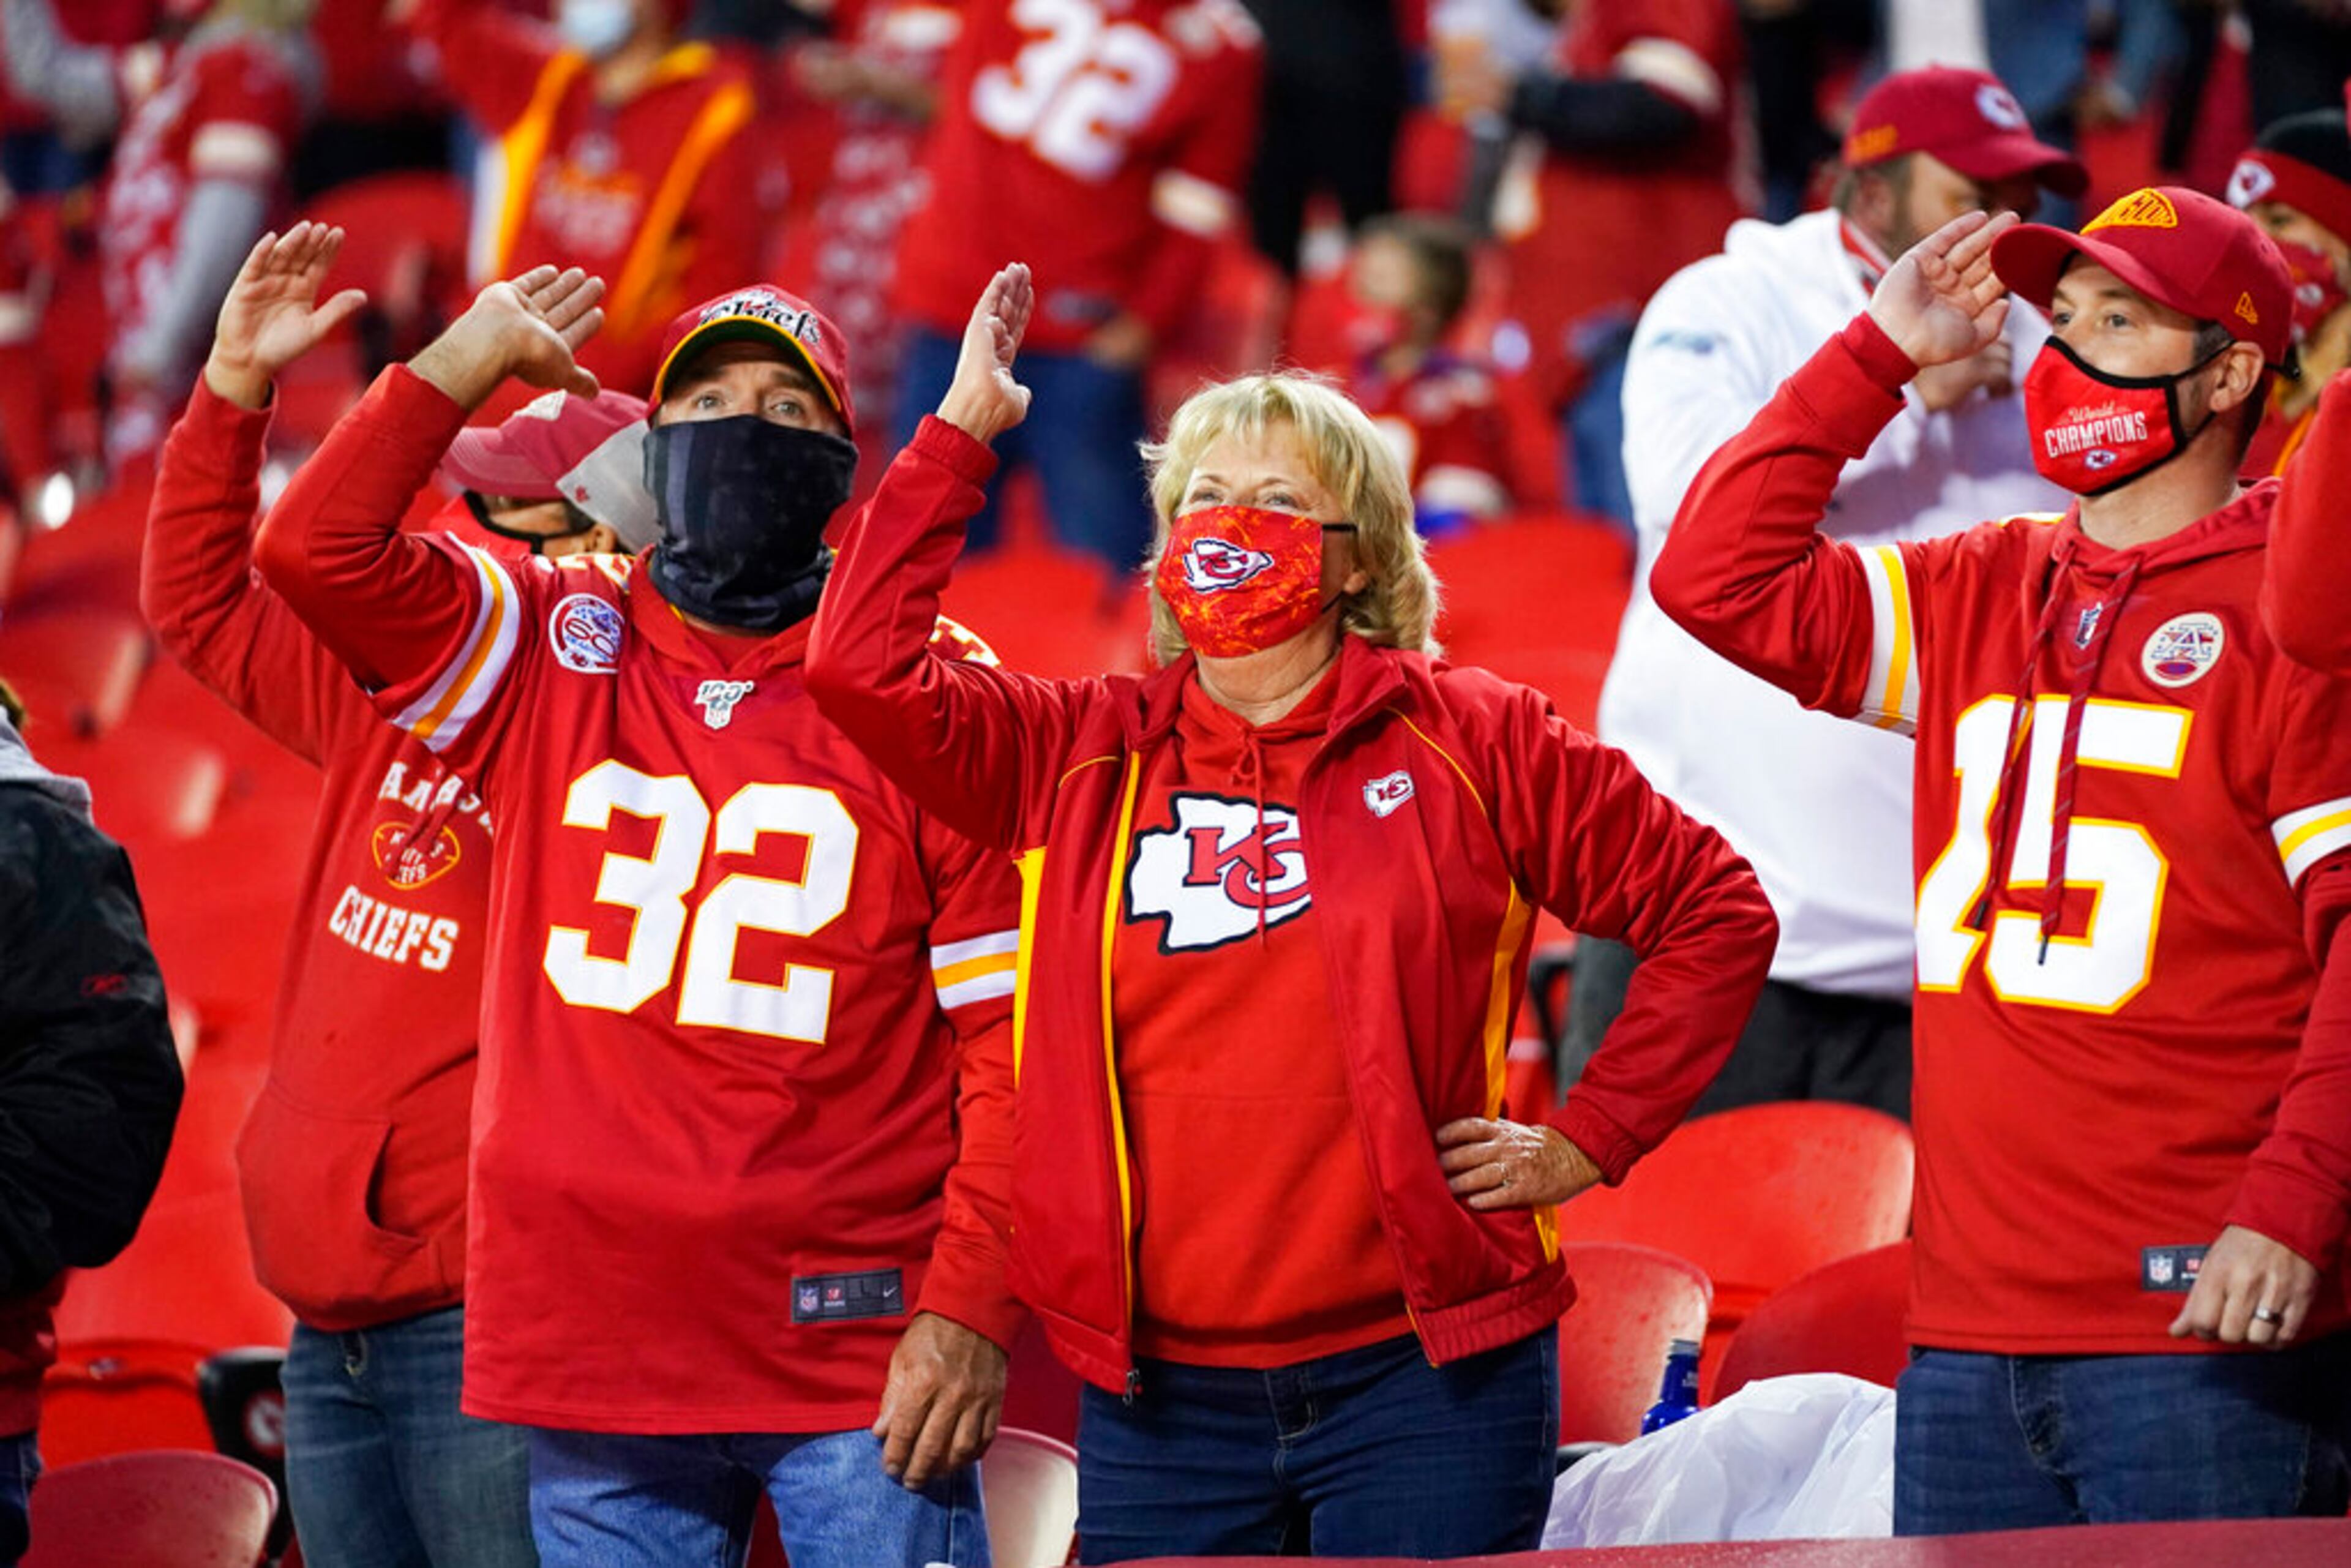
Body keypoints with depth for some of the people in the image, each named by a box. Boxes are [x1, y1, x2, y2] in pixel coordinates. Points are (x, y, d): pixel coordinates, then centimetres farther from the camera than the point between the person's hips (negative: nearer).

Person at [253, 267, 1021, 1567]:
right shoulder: (549, 652, 9)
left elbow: (1009, 1032, -1)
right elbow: (316, 549, -3)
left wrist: (970, 1309, -9)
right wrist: (472, 360, 2)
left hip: (860, 1361, -2)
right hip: (596, 1362, 2)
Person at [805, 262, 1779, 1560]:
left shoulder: (1467, 743, 4)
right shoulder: (1082, 758, 10)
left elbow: (1717, 914, 9)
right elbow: (862, 667, -1)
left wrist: (1589, 1137, 2)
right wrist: (958, 435, 1)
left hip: (1420, 1378, -2)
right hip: (1158, 1398, 2)